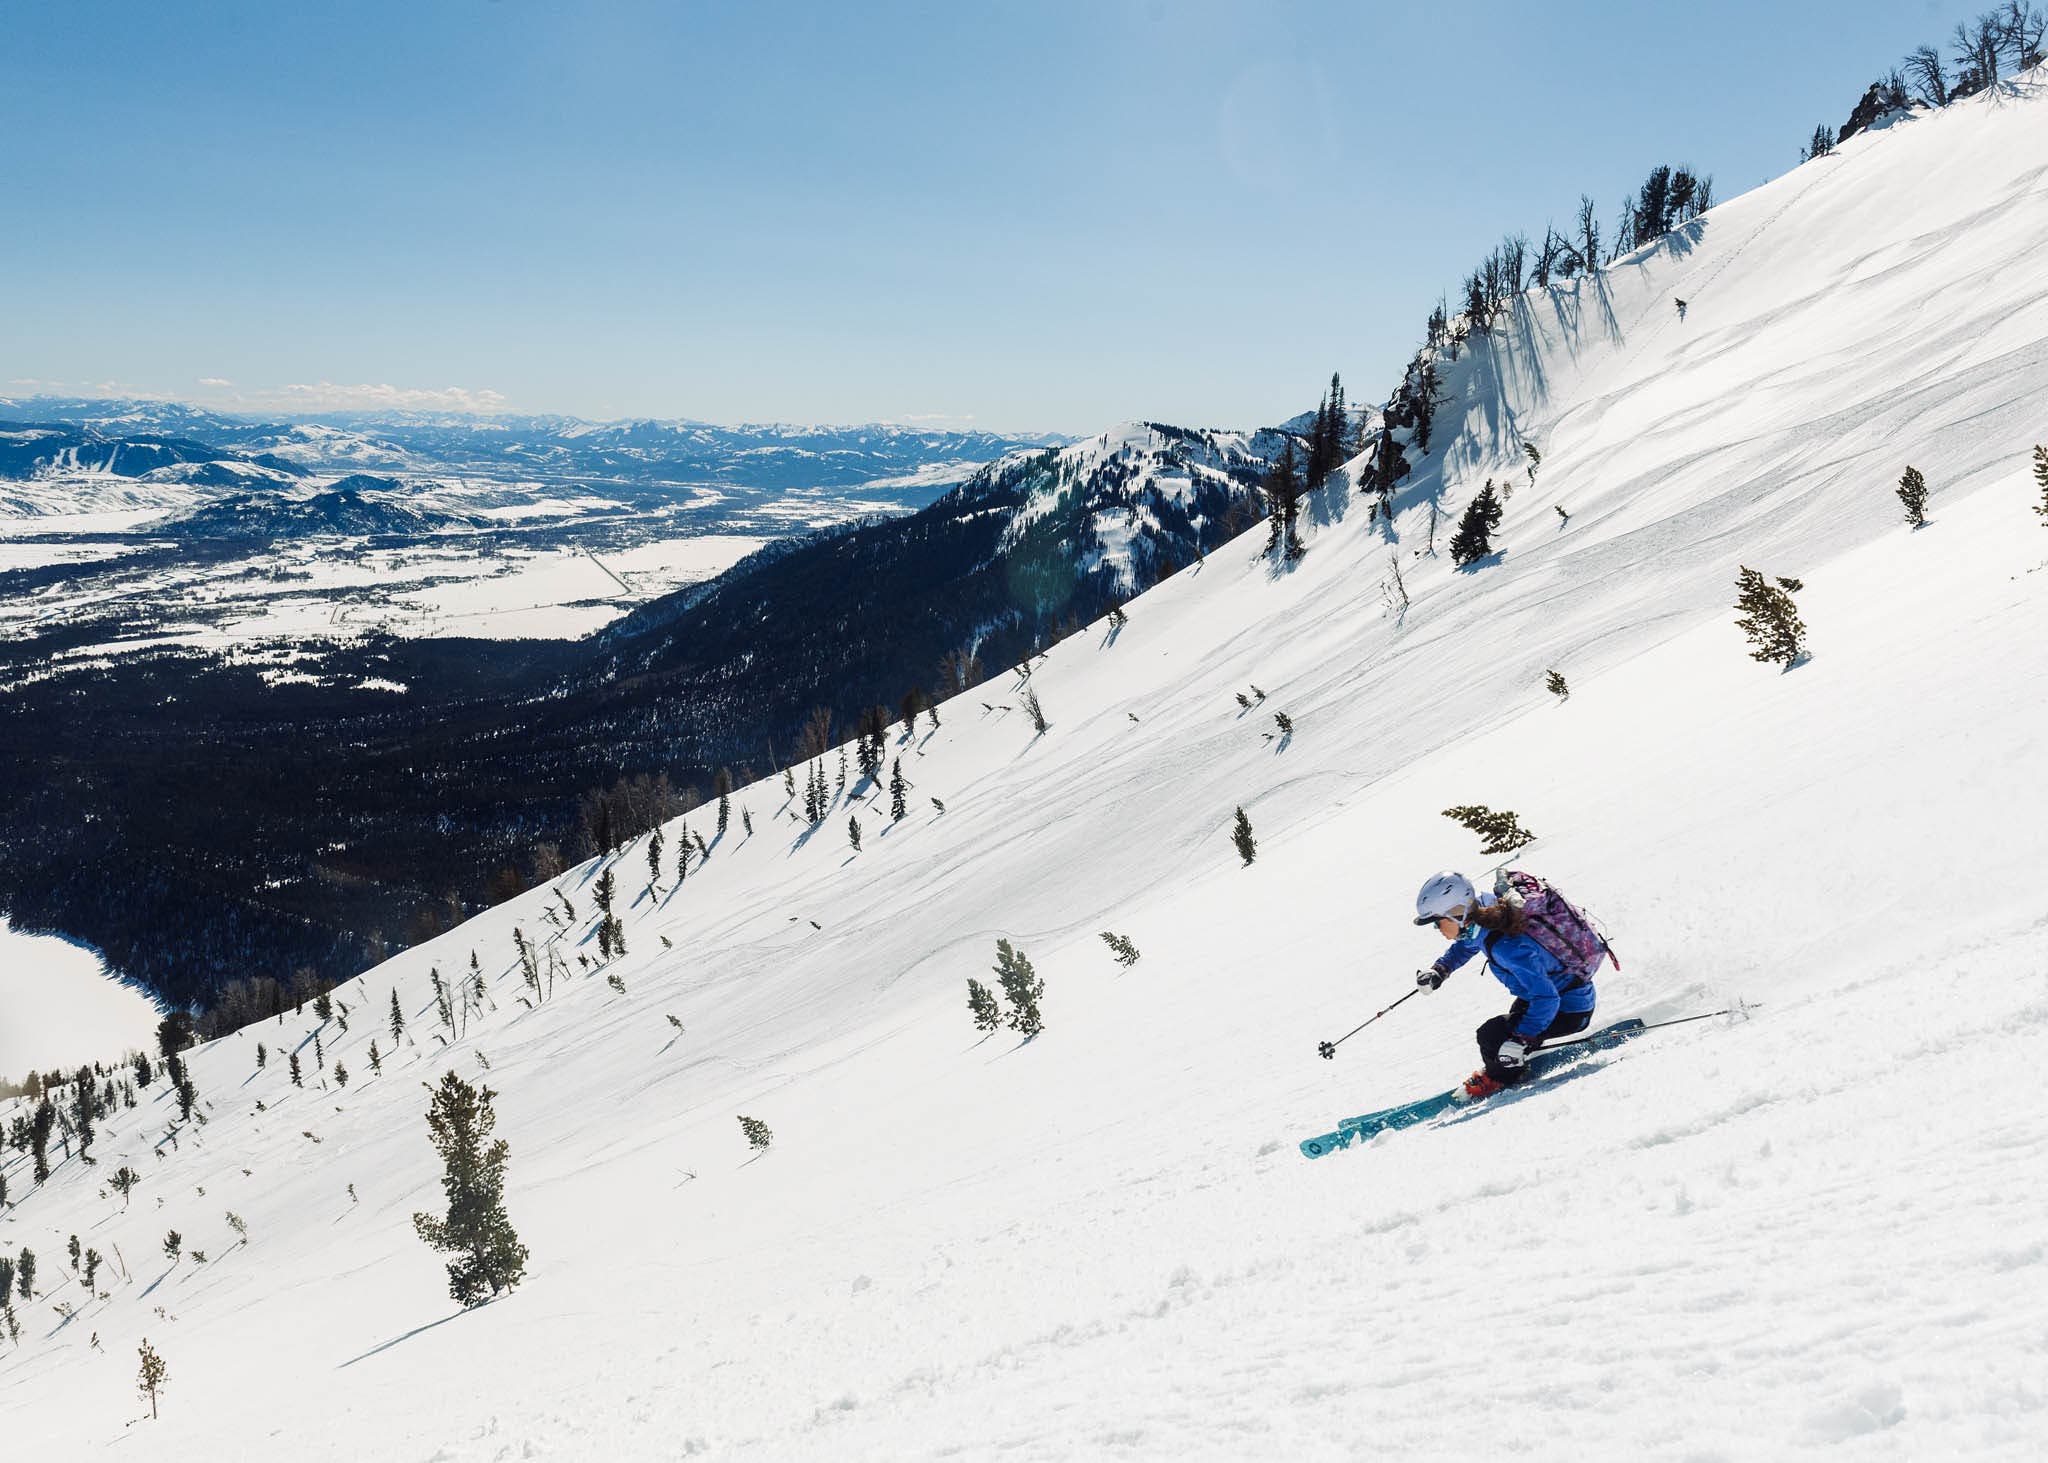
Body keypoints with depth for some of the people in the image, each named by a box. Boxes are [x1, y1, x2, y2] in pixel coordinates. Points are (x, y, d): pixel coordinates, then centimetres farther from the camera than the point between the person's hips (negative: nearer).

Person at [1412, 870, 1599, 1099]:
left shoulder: (1505, 945, -35)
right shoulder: (1479, 922, -8)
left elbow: (1546, 998, -35)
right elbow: (1465, 945, 18)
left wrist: (1521, 1040, -36)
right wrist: (1440, 969, 4)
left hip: (1571, 1011, -9)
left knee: (1491, 1035, -14)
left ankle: (1498, 1077, 12)